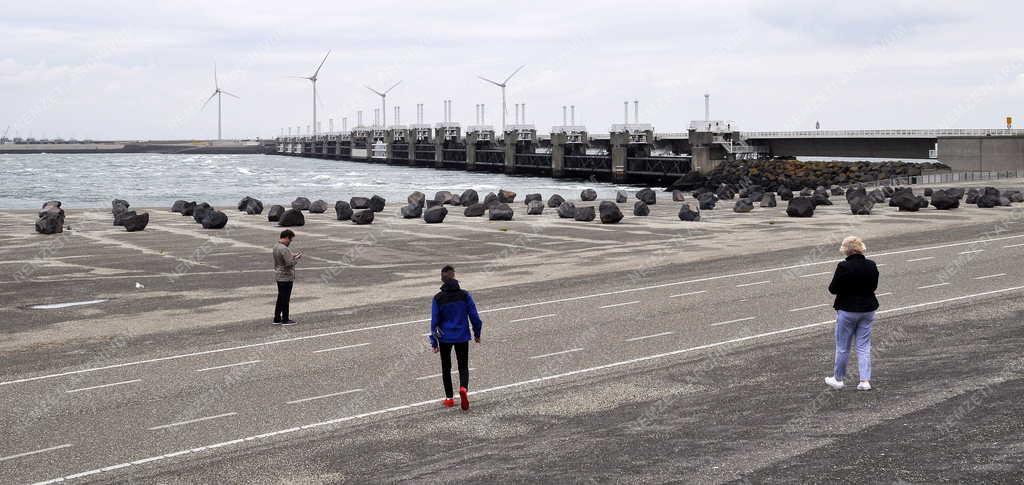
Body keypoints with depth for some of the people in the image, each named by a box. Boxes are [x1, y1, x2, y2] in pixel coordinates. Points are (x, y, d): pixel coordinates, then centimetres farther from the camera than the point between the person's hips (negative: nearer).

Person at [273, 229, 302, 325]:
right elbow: (289, 263, -25)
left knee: (280, 298, 16)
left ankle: (277, 319, 21)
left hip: (279, 276, 9)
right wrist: (297, 258, -9)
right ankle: (285, 320, 8)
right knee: (285, 299, 0)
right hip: (286, 277, -9)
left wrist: (293, 255, 11)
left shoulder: (276, 246, 8)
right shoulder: (284, 249, -22)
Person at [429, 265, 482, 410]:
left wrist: (434, 342, 1)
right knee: (463, 367, 10)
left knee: (446, 368, 16)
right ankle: (463, 388, -18)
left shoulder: (438, 298, -9)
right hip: (462, 337, 1)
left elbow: (434, 321, -6)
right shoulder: (465, 295, -7)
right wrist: (477, 333, 13)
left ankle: (449, 398, 19)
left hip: (445, 338, 0)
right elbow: (474, 316, -2)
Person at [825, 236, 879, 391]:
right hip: (867, 310, 4)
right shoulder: (871, 265, -4)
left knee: (842, 347, 9)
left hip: (847, 311, -4)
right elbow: (874, 286, 8)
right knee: (864, 346, 11)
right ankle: (865, 380, 7)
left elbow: (833, 289, -13)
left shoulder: (843, 267, -20)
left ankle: (838, 379, 20)